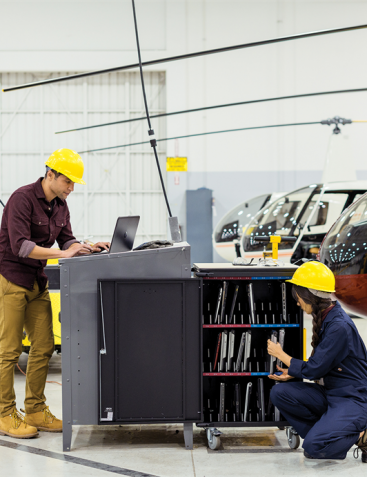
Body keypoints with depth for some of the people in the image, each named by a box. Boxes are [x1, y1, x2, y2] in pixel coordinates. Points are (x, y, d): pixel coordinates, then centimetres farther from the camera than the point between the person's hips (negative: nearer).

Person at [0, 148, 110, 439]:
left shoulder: (60, 205, 8)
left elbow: (66, 240, 11)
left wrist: (87, 248, -9)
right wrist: (62, 254, -31)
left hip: (38, 282, 8)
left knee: (43, 347, 6)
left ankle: (35, 411, 15)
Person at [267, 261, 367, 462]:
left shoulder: (339, 326, -23)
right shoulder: (325, 319, 7)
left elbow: (313, 369, -19)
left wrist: (281, 355, -5)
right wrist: (292, 373, 7)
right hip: (330, 393, 9)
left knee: (313, 448, -24)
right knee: (279, 393, -5)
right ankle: (322, 432, 1)